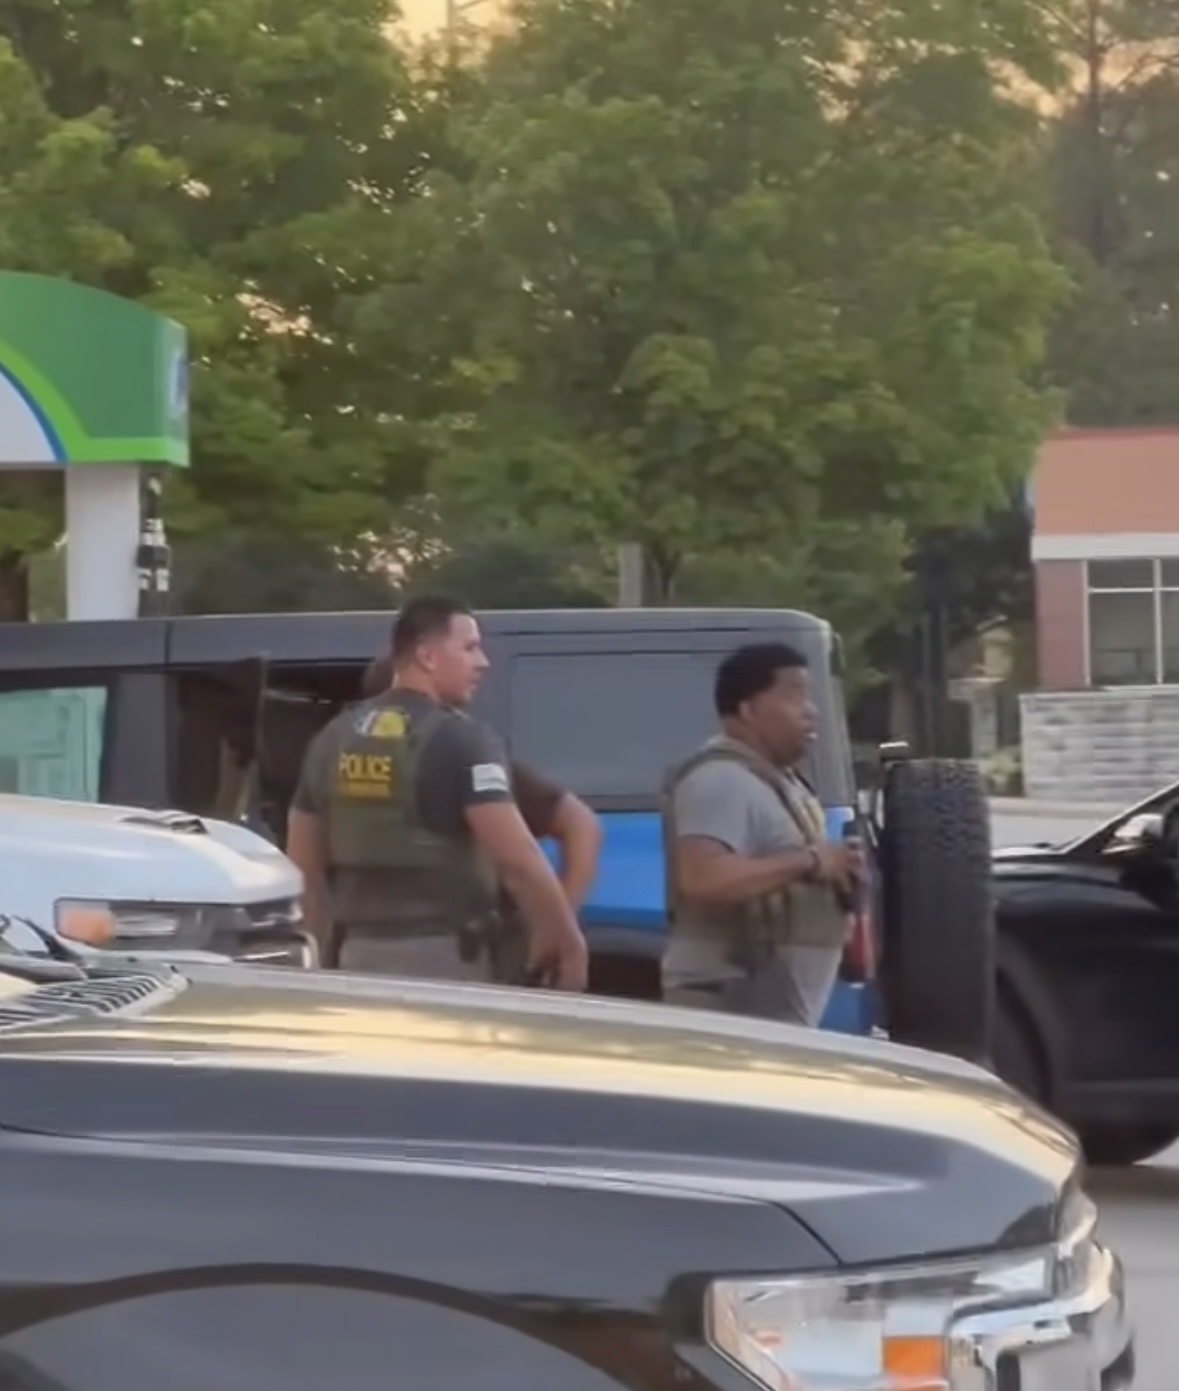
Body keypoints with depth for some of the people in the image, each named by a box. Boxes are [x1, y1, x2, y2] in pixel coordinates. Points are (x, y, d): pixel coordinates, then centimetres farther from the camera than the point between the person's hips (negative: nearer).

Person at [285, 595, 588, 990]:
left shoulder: (335, 739, 10)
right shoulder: (460, 739, -12)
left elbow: (303, 862, 14)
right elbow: (518, 858, -19)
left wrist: (323, 946, 23)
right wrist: (569, 943, -10)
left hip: (361, 952, 7)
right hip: (440, 955, -7)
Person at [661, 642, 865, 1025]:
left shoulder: (776, 779, 18)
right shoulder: (721, 781, -16)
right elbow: (703, 878, -31)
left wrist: (835, 869, 9)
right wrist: (808, 861, -23)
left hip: (777, 1011, 11)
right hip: (732, 1007, -11)